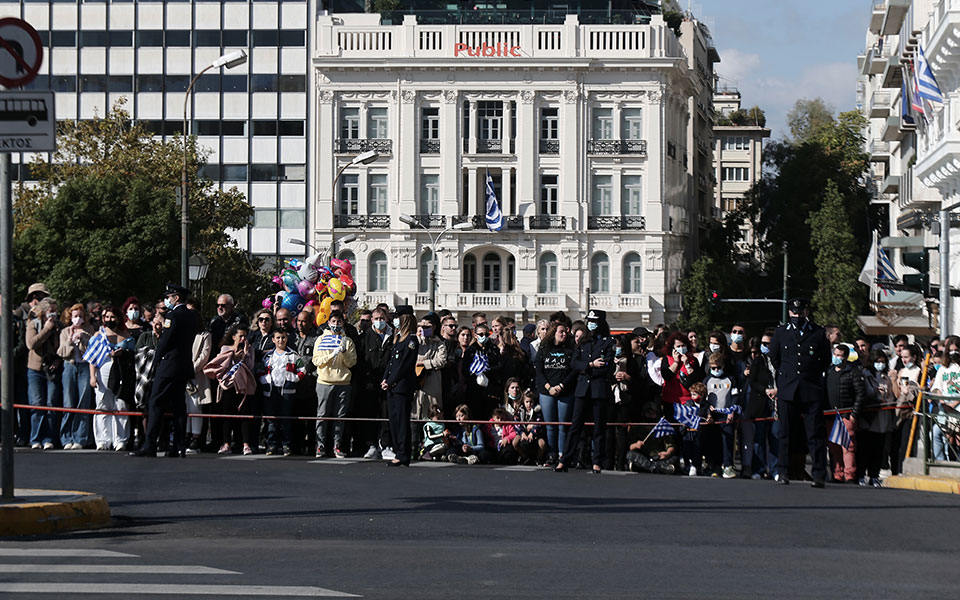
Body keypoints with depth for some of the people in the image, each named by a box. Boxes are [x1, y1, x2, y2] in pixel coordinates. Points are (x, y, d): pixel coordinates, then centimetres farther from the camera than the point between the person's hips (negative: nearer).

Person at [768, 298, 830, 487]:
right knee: (785, 434, 2)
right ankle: (784, 473, 8)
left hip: (812, 390, -1)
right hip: (787, 390, 1)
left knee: (816, 434, -4)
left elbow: (826, 360, 13)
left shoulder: (818, 333, 6)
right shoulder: (781, 332, 10)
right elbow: (774, 358, 19)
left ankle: (819, 475, -3)